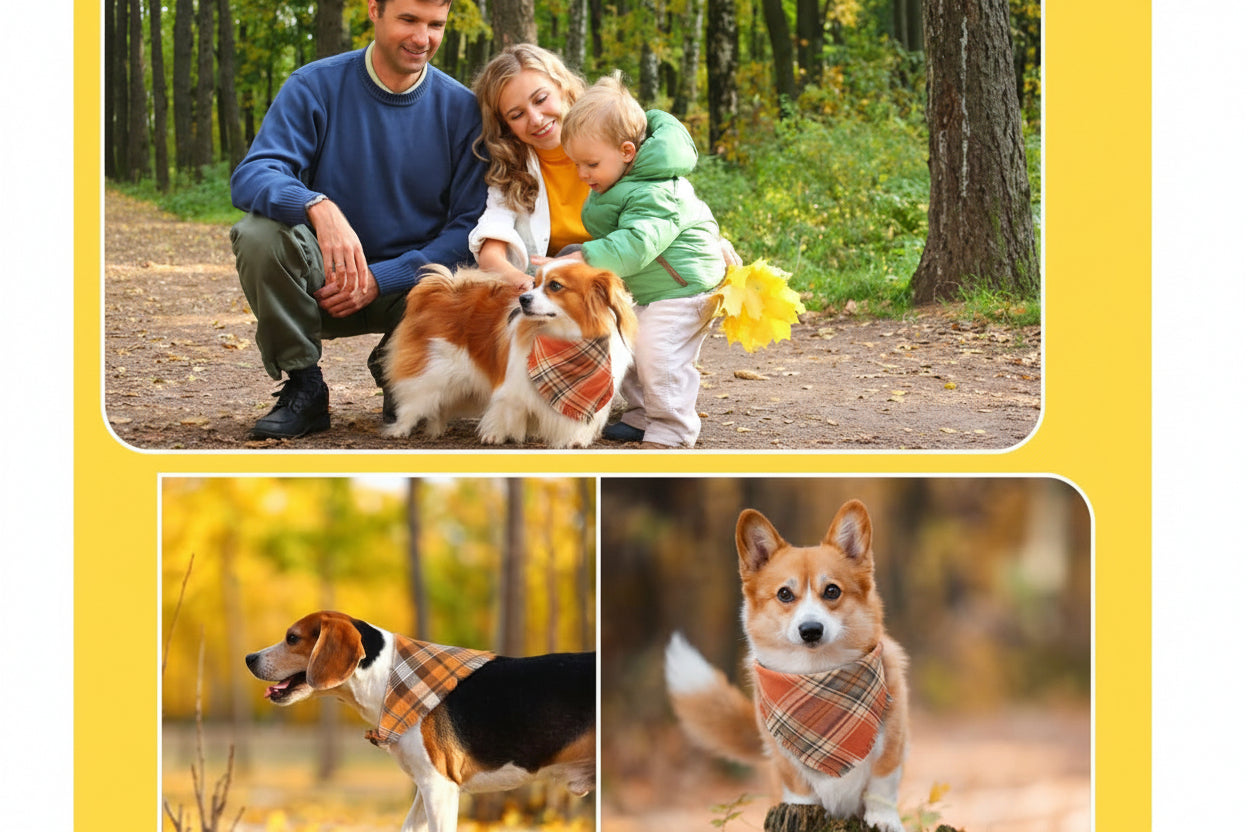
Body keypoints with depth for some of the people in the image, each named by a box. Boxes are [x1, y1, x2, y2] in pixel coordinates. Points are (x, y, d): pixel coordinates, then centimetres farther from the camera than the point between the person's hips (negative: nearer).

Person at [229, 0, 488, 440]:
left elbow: (471, 224, -6)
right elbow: (250, 177, -18)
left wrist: (380, 279, -19)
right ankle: (303, 387, -10)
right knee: (259, 233, -31)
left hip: (409, 286, 1)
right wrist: (318, 206, -41)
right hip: (325, 280, -1)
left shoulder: (461, 108, -3)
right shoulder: (315, 86, -6)